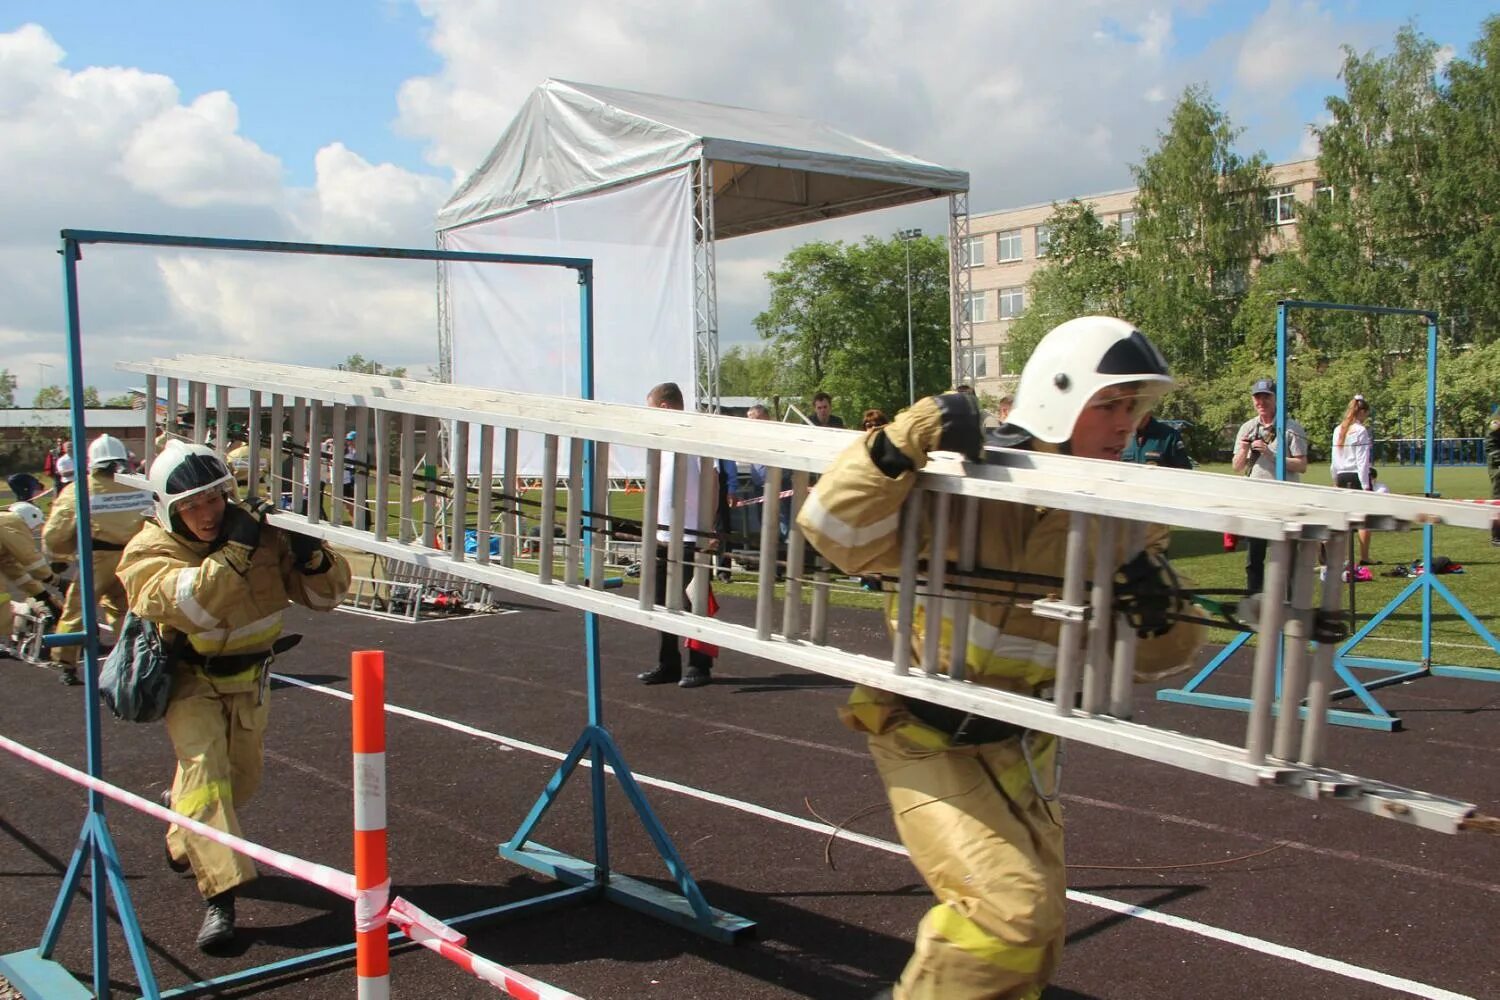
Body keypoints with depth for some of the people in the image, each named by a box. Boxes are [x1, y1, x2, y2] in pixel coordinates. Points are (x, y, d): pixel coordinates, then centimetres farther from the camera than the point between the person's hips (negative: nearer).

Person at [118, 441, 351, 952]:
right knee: (203, 766, -23)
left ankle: (185, 837, 47)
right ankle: (218, 896, -23)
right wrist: (233, 550, -46)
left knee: (242, 778, 17)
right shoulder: (147, 553, -20)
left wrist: (314, 558, -30)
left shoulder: (260, 532, -14)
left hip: (248, 677, 4)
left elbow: (326, 594, -9)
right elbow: (191, 605, -39)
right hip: (189, 680, -4)